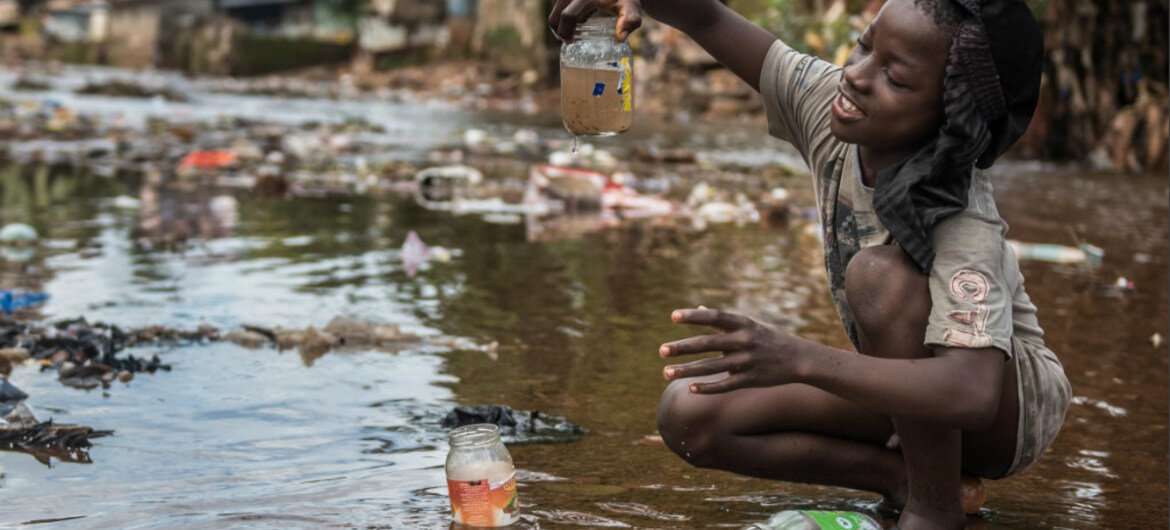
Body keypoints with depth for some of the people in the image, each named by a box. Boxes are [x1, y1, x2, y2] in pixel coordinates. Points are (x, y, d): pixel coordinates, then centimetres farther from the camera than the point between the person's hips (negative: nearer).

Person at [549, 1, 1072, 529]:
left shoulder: (962, 225, -35)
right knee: (688, 415, -12)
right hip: (908, 387, 6)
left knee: (881, 269, -36)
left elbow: (972, 393, -47)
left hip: (1013, 401, -6)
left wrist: (799, 359, -57)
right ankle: (903, 477, -5)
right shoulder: (829, 105, -16)